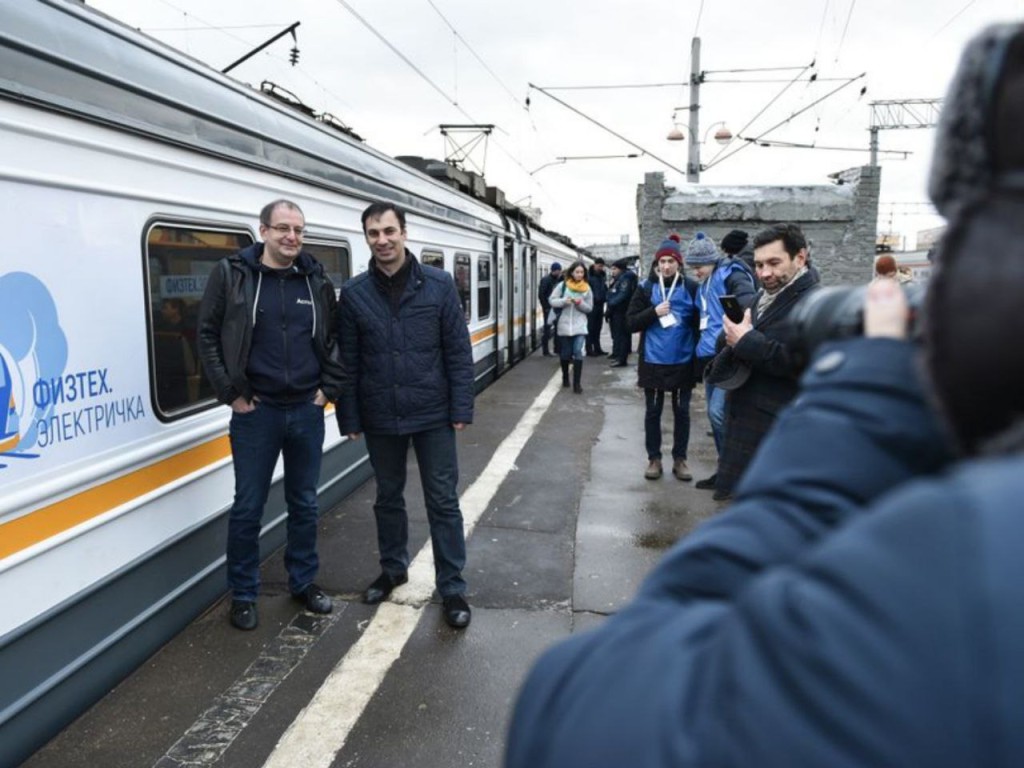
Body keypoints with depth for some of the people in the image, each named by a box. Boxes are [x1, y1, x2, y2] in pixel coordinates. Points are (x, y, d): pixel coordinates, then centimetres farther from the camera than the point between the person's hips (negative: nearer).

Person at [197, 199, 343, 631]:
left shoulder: (317, 280, 4)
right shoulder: (232, 275, -4)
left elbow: (334, 339, 13)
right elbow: (207, 336, -2)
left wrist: (329, 388, 4)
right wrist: (231, 393, -6)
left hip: (307, 411, 3)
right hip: (255, 411, -3)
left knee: (304, 503, 14)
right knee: (248, 507, 6)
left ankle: (303, 582, 31)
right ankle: (243, 595, 23)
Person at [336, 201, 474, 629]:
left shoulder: (439, 285, -5)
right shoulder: (354, 293, -1)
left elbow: (458, 351, -4)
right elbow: (347, 362, 2)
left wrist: (461, 408, -8)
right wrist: (349, 418, 1)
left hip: (432, 415, -2)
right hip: (380, 418, 2)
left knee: (442, 502, 5)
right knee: (388, 497, 17)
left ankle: (452, 588, 17)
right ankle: (393, 569, 38)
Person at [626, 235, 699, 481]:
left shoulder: (691, 287, -2)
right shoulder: (646, 287, -1)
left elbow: (699, 321, 2)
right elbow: (631, 323, -1)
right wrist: (654, 312, -17)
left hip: (683, 361, 0)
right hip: (653, 361, 0)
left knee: (682, 411, 10)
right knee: (653, 411, 9)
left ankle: (680, 459, 22)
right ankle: (654, 459, 21)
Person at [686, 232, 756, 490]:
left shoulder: (730, 275, -8)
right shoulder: (704, 285, 17)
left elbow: (751, 309, -22)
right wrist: (701, 352, 20)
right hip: (710, 356, 9)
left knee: (718, 412, -14)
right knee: (714, 414, 10)